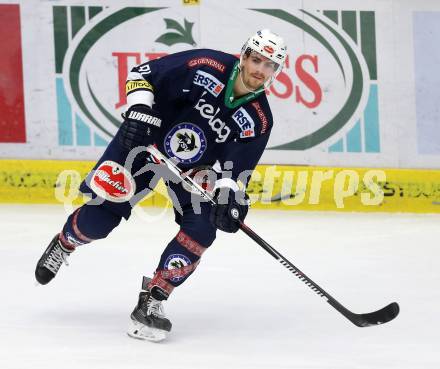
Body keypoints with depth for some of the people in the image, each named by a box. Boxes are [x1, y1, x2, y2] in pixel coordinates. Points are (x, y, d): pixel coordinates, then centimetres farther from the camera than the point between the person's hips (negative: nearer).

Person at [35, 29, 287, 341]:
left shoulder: (259, 120, -15)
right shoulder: (205, 67, -24)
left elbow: (235, 169, -12)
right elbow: (143, 75, -16)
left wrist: (229, 195, -31)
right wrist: (139, 113, -29)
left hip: (195, 166, 3)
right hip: (148, 140, -3)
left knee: (201, 230, -17)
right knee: (100, 216, -7)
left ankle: (151, 302, -6)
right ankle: (64, 244, 28)